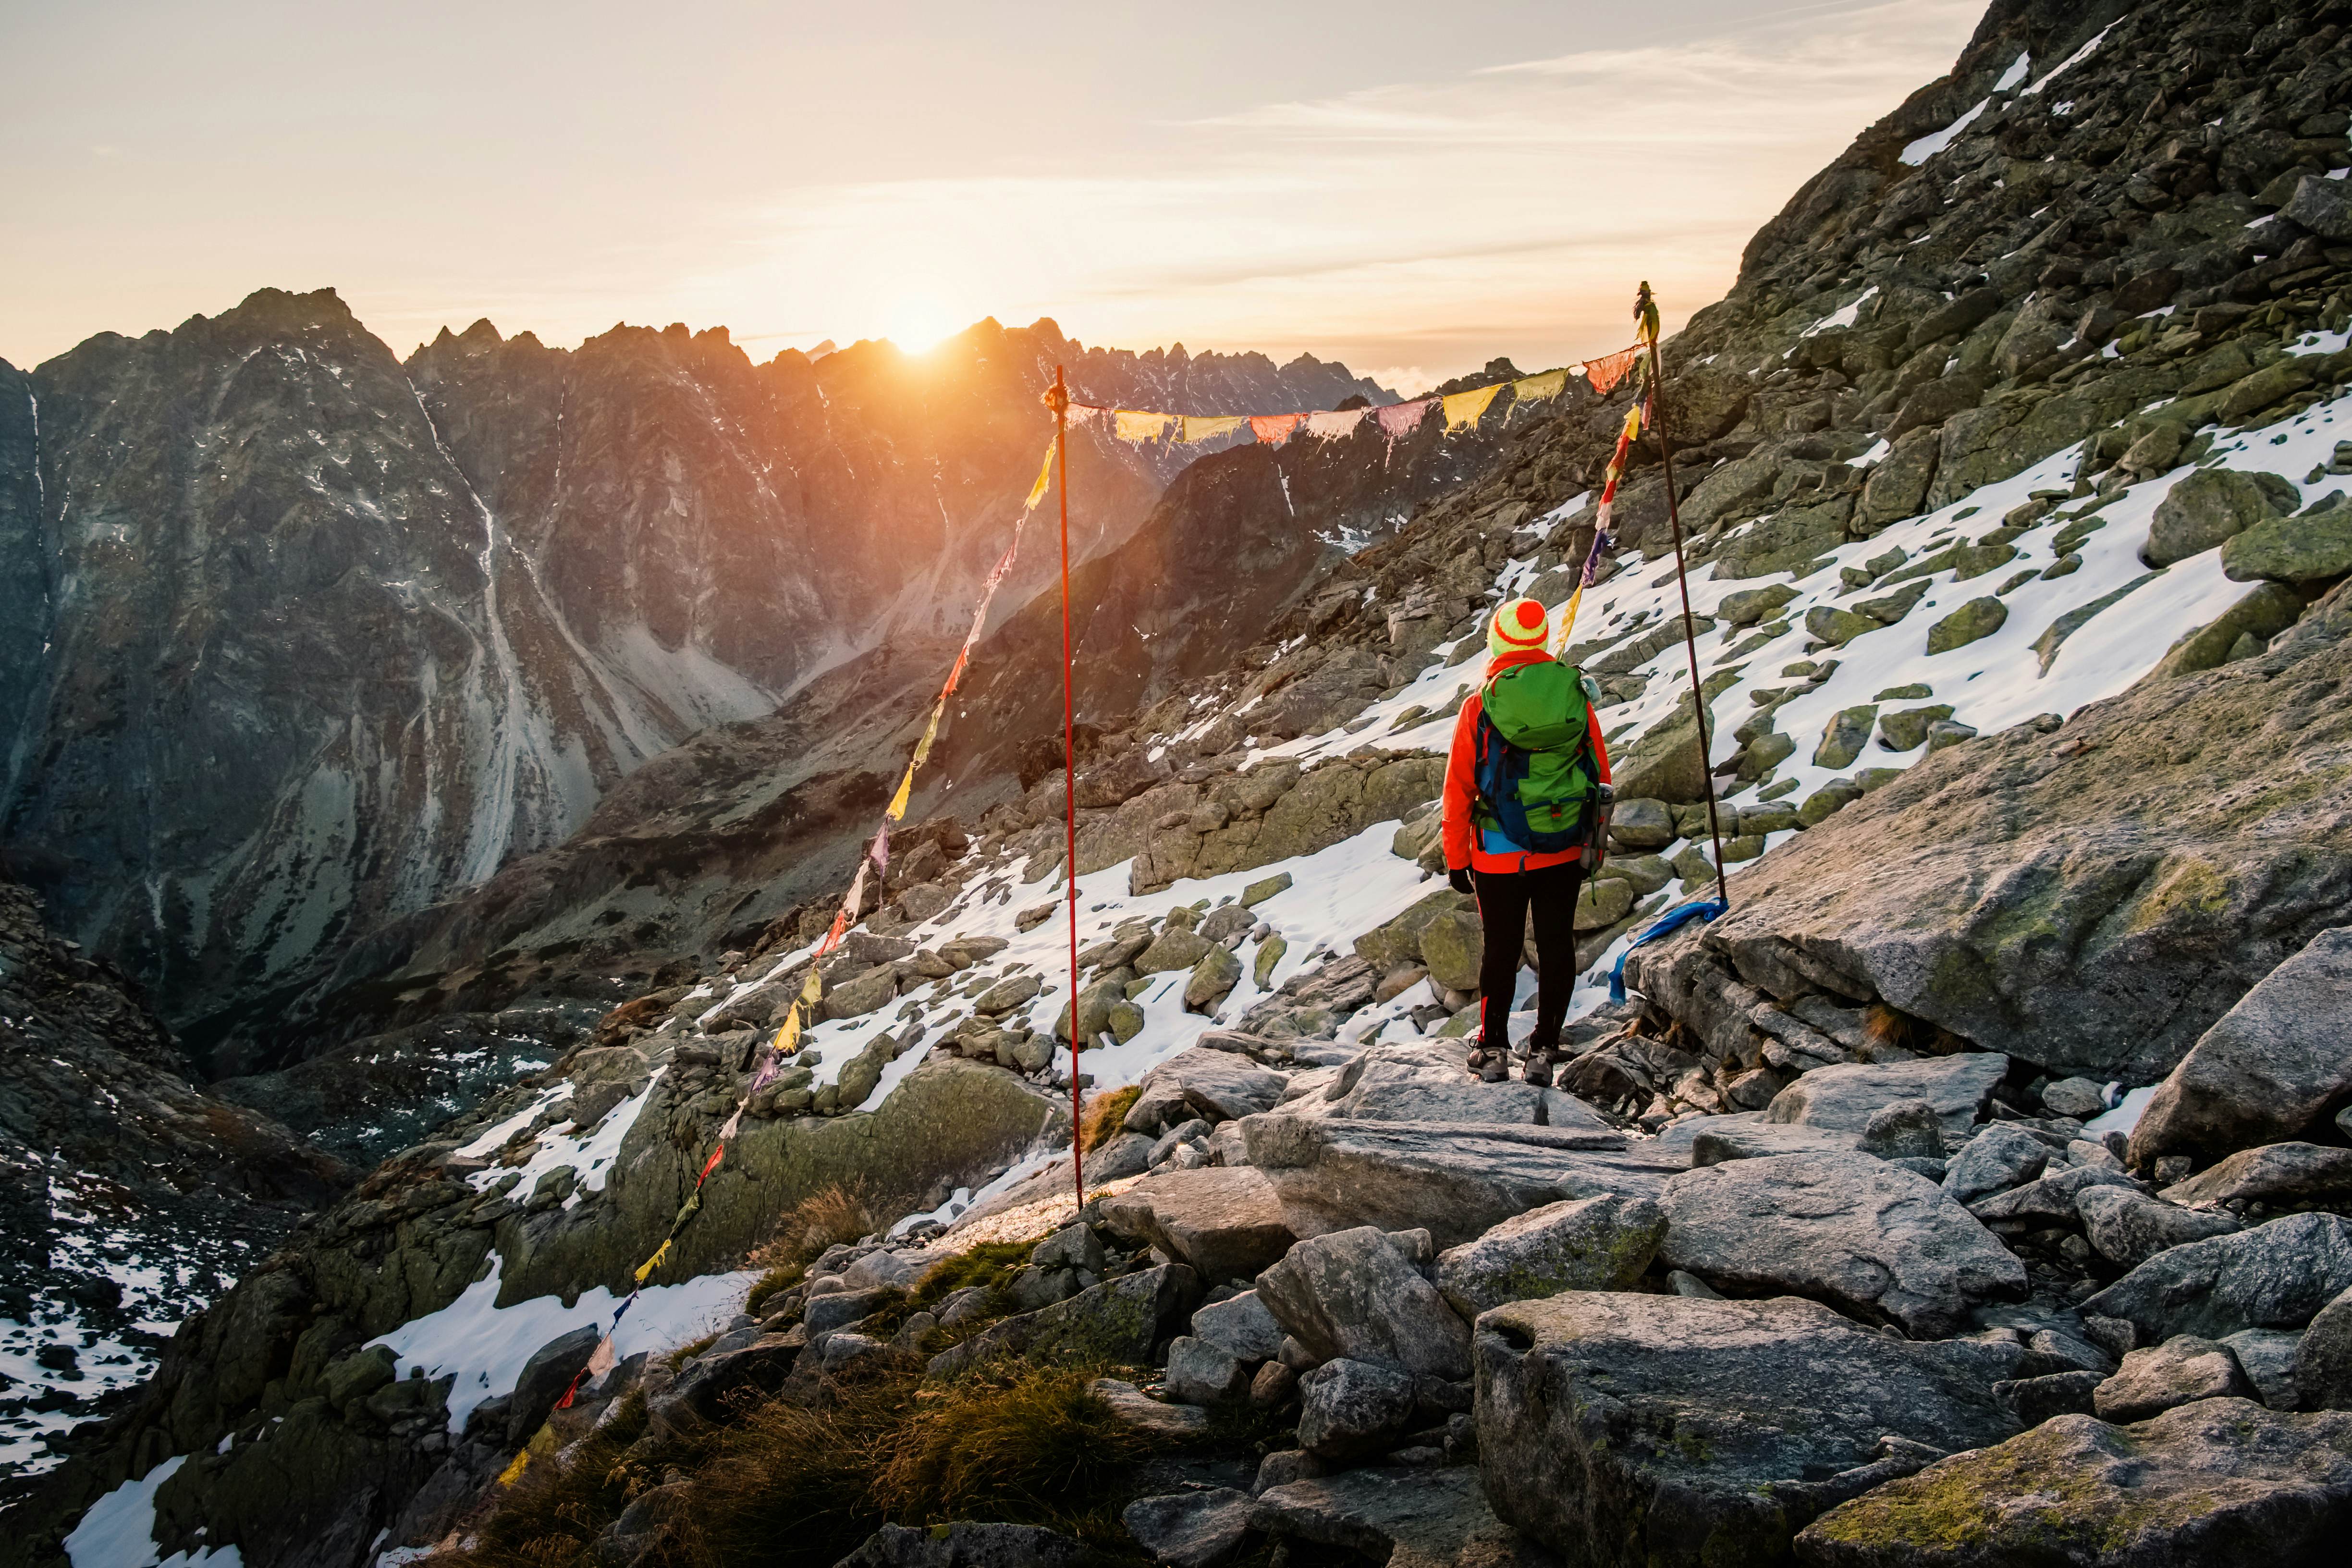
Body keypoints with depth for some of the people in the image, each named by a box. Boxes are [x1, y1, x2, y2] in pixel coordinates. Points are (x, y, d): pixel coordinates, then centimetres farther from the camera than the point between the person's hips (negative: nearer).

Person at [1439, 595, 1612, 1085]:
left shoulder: (1480, 706, -10)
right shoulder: (1576, 695, -4)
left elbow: (1458, 790, -5)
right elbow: (1601, 775, 3)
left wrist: (1455, 859, 6)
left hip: (1500, 855, -2)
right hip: (1565, 852, 2)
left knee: (1501, 950, 10)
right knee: (1556, 947, 11)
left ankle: (1494, 1050, 18)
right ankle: (1544, 1050, 17)